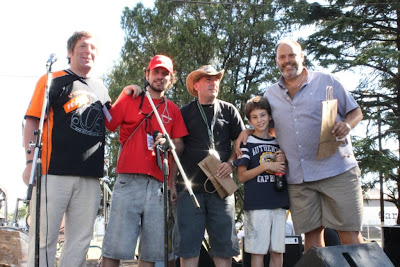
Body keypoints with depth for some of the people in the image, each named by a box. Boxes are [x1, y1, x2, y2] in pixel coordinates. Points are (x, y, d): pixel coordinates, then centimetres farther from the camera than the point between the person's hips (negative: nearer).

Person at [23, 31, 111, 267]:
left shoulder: (101, 90, 20)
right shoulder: (53, 80, 5)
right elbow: (32, 121, -2)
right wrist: (31, 161, -13)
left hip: (90, 176, 5)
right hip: (53, 172, -5)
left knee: (81, 241, 7)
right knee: (44, 238, -3)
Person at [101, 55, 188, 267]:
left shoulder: (173, 110, 18)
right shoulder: (129, 99, 11)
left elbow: (179, 146, 13)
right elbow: (106, 127, 6)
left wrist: (169, 144, -4)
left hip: (159, 184, 3)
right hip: (129, 181, -3)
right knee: (115, 248, -6)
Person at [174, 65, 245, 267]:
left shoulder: (228, 110, 12)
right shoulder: (184, 112, 10)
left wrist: (231, 163, -5)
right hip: (189, 186, -1)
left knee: (224, 244, 2)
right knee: (188, 244, -2)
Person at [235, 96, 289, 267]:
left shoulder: (279, 143, 15)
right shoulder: (247, 143, 2)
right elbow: (241, 176, -4)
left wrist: (283, 163, 0)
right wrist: (266, 166, -13)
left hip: (279, 204, 4)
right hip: (256, 205, -4)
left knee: (278, 251, 7)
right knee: (258, 251, -3)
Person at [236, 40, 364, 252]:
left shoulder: (326, 81, 6)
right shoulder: (270, 95, 14)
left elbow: (355, 111, 9)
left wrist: (347, 125, -12)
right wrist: (246, 131, 5)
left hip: (337, 170, -3)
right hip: (298, 178, 3)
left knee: (349, 232, -4)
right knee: (311, 233, 7)